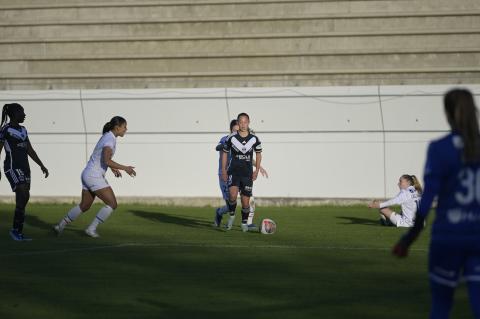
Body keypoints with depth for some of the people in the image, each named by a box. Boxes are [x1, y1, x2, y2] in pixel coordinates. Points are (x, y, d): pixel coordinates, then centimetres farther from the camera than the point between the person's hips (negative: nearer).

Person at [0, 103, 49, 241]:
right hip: (12, 167, -8)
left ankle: (19, 233, 6)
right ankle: (15, 229, -12)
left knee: (22, 200, 3)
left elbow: (30, 150, 21)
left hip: (24, 167, 8)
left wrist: (42, 166, 18)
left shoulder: (22, 130, 16)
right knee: (24, 196, -19)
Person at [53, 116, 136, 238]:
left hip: (88, 174, 10)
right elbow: (107, 161, -31)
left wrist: (113, 168, 26)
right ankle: (91, 229, -2)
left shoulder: (107, 136, 13)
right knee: (112, 204, -7)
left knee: (84, 206, 21)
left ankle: (60, 226, 27)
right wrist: (125, 168, -24)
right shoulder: (110, 139, -18)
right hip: (94, 176, -10)